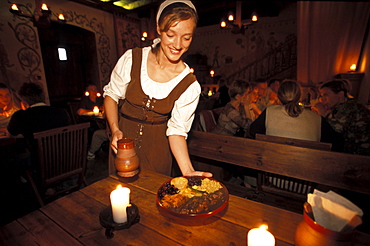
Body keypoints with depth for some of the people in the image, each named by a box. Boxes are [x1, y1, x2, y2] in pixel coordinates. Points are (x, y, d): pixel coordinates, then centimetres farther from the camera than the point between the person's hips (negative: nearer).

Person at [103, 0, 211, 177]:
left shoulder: (190, 86, -14)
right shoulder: (132, 59, -12)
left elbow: (177, 130, -12)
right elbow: (111, 95, 0)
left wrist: (188, 170, -23)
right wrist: (115, 130, -14)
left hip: (157, 150, 0)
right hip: (125, 138, 1)